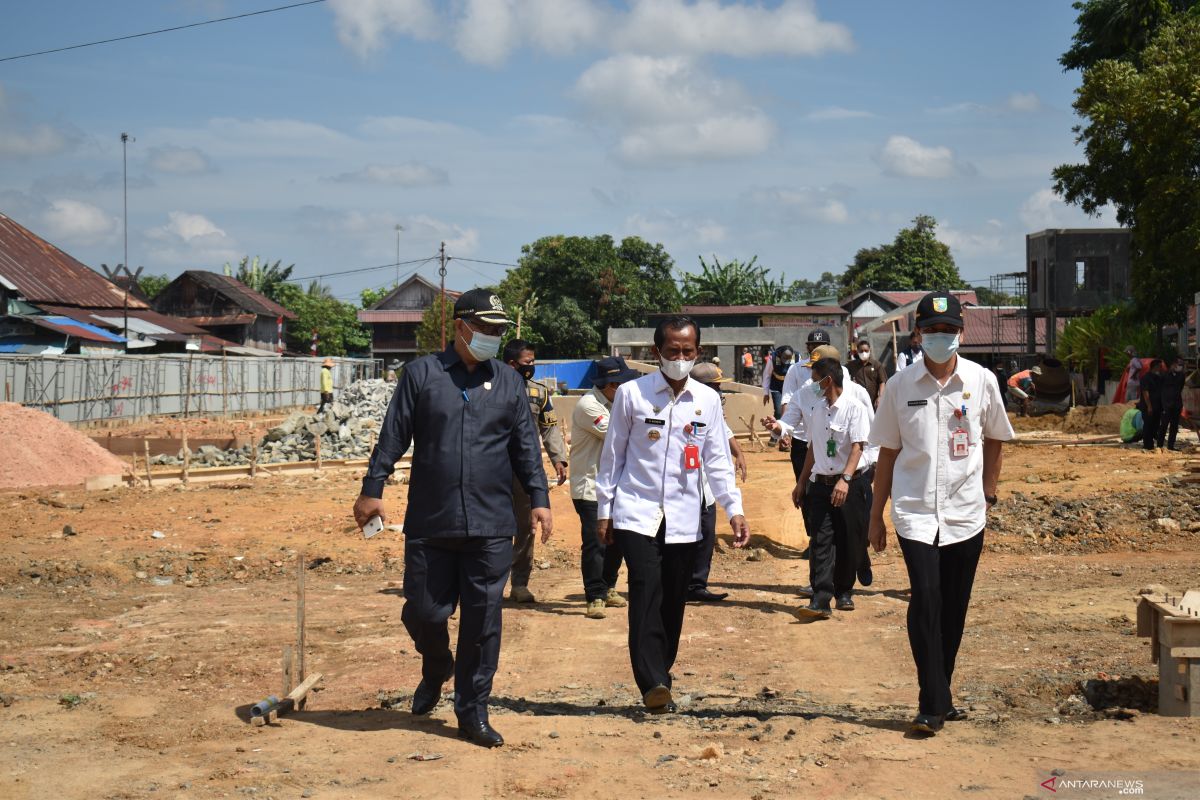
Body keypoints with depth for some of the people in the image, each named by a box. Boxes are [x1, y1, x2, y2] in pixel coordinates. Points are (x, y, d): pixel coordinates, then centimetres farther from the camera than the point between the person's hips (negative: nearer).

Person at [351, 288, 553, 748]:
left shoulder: (509, 382, 11)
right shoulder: (422, 374, 5)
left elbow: (526, 447, 12)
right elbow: (392, 437, 4)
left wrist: (539, 497, 3)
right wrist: (372, 489, -1)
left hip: (491, 526, 1)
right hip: (429, 525, -1)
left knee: (483, 621, 1)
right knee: (423, 612, 3)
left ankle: (472, 712, 13)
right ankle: (437, 667, 36)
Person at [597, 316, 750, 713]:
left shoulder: (708, 400, 6)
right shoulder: (631, 393, -2)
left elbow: (717, 460, 9)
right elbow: (612, 454, 3)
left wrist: (734, 508, -1)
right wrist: (604, 510, 3)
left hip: (683, 518, 3)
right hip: (636, 512, -3)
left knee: (674, 601, 5)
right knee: (646, 591, -17)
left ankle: (661, 673, 19)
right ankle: (653, 684, -20)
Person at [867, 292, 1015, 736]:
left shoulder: (981, 381, 1)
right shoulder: (900, 385, 0)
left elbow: (994, 439, 16)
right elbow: (888, 452, 7)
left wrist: (989, 494, 11)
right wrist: (876, 516, 8)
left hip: (966, 515, 1)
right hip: (915, 512, -1)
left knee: (954, 609, 7)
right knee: (925, 600, -15)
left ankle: (940, 697, 23)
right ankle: (932, 704, -9)